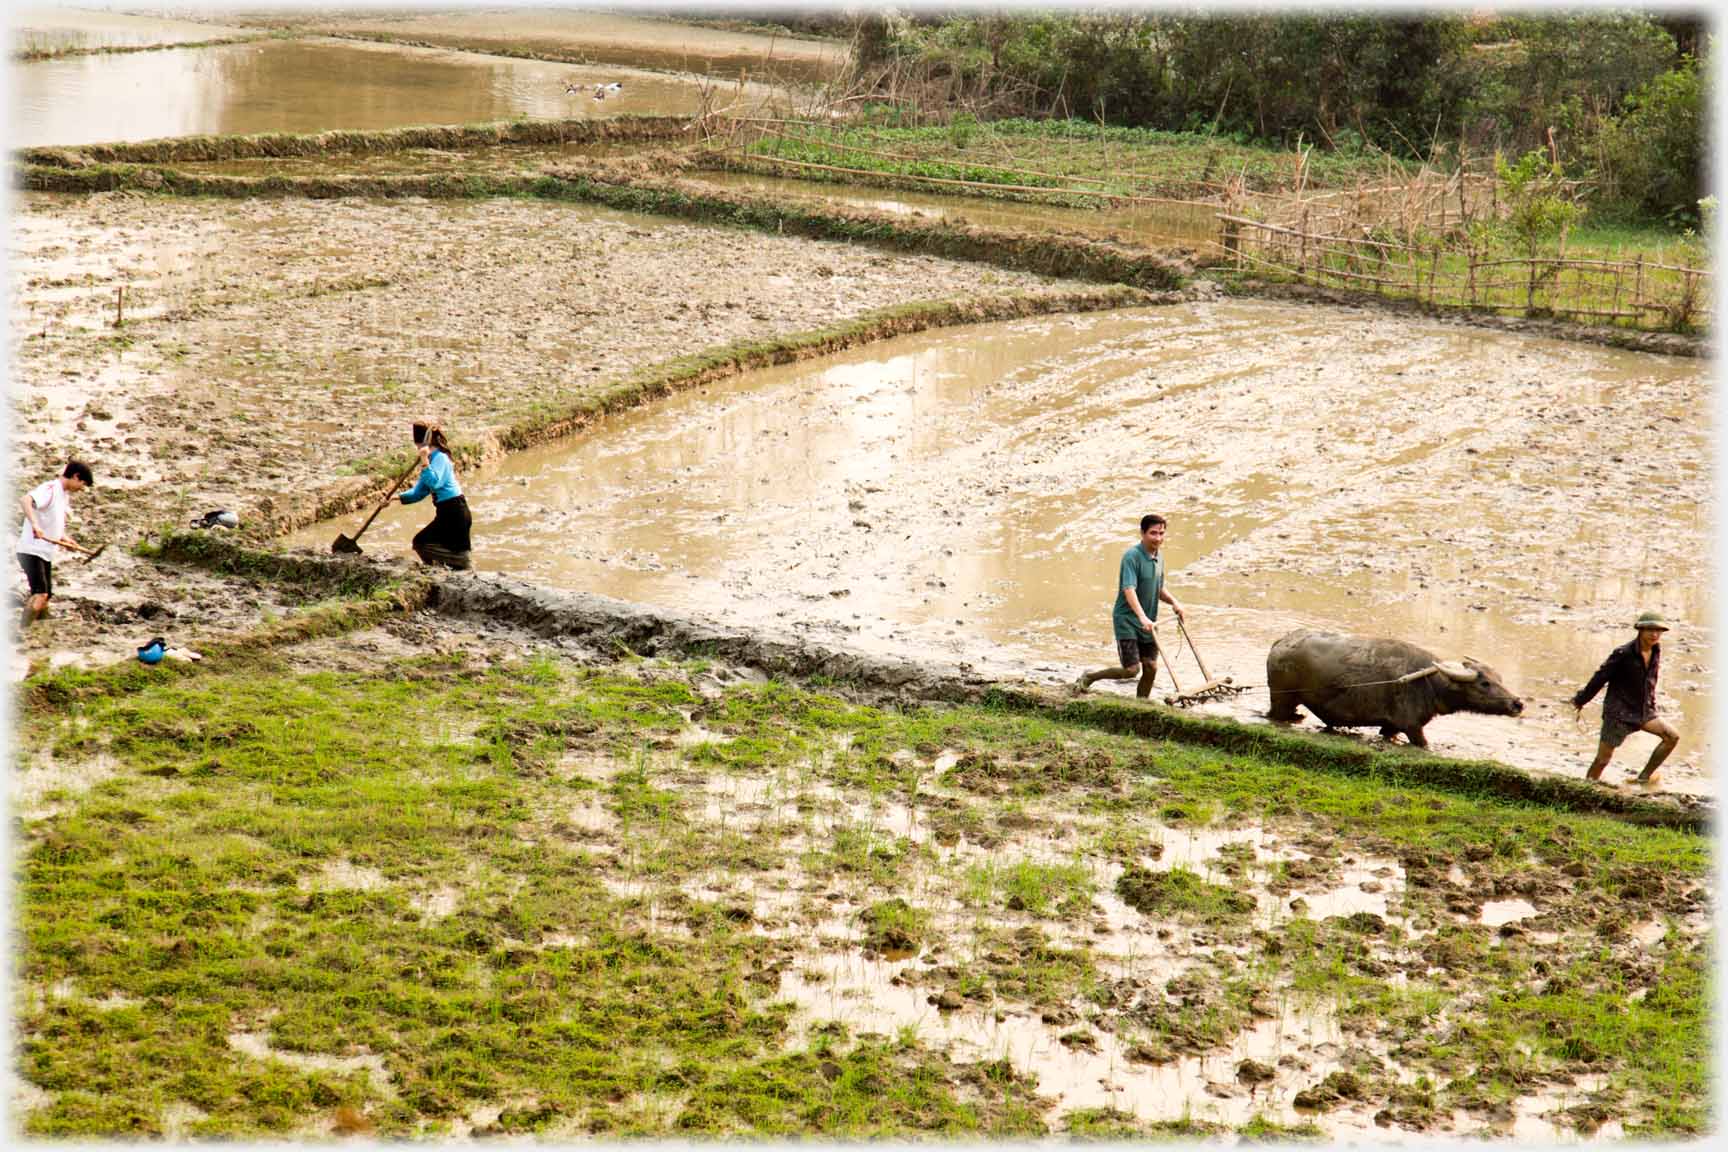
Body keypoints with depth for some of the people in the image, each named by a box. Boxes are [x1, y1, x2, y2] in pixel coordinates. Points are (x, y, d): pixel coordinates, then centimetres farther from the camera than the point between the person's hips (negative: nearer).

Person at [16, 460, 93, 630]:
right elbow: (26, 500, -31)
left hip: (47, 553, 10)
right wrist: (34, 524, -44)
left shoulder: (65, 496, 16)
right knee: (40, 593, -20)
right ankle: (21, 632, -21)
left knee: (46, 596, 10)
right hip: (32, 550, -10)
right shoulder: (50, 489, -13)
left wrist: (65, 539, 8)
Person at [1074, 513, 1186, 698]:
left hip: (1147, 623, 8)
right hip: (1126, 620, -8)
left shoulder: (1159, 556, 8)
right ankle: (1088, 678, 10)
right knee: (1131, 670, -11)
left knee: (1151, 667, 4)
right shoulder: (1132, 556, -18)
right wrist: (1142, 616, -43)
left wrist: (1173, 602, 1)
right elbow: (1129, 590, -30)